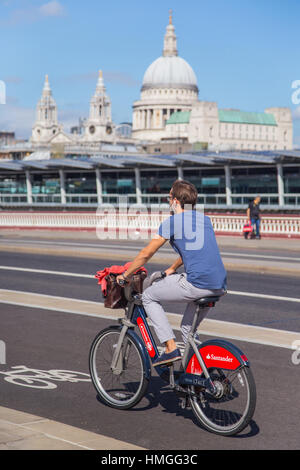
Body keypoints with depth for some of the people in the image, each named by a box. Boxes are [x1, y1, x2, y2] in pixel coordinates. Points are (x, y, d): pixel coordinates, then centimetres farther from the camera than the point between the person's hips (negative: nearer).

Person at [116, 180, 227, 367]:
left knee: (148, 296, 10)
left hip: (196, 284, -7)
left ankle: (171, 348, 3)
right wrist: (172, 269, 48)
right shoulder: (205, 219, 21)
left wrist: (125, 275, 19)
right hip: (219, 286, 7)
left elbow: (146, 254, 6)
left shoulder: (172, 222, 2)